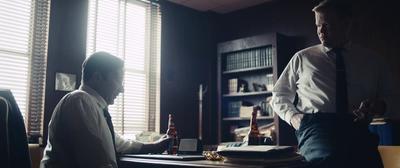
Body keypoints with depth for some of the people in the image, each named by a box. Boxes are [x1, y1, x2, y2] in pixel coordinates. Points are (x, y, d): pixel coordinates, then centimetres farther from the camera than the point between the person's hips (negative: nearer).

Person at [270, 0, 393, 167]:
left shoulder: (371, 60, 19)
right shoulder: (302, 58, 15)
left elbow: (387, 99, 27)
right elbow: (279, 96, 21)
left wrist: (379, 105, 2)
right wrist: (292, 116, 1)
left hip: (356, 129, 2)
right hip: (316, 126, -2)